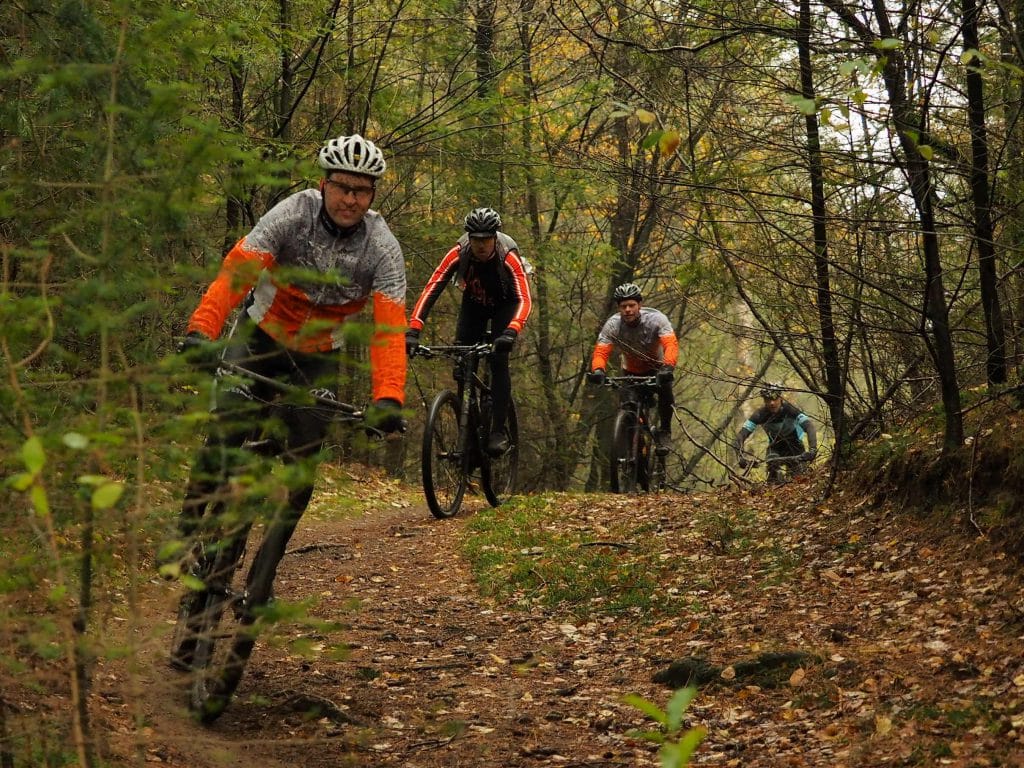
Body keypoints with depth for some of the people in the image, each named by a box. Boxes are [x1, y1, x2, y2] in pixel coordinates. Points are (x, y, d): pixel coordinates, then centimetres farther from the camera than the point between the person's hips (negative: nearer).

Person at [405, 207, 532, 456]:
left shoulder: (508, 256, -34)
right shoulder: (459, 253, -29)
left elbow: (524, 300, -42)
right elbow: (431, 289, -34)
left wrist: (511, 332, -61)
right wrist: (413, 330, -45)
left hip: (504, 305, -3)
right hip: (473, 303, 3)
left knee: (498, 360, -20)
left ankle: (499, 431, -16)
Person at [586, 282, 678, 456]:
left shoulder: (656, 319, -28)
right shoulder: (612, 325, -22)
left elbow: (671, 344, -40)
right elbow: (600, 352, -29)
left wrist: (667, 368, -59)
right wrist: (598, 370, -52)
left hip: (656, 368, -2)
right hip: (631, 372, 2)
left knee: (665, 389, -31)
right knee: (629, 404, -20)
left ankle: (664, 433, -12)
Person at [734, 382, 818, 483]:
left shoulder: (790, 409, -29)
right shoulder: (761, 414, -24)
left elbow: (809, 426, -40)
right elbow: (742, 434, -29)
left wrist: (812, 449, -55)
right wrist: (740, 454, -46)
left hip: (794, 445, -1)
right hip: (775, 447, 1)